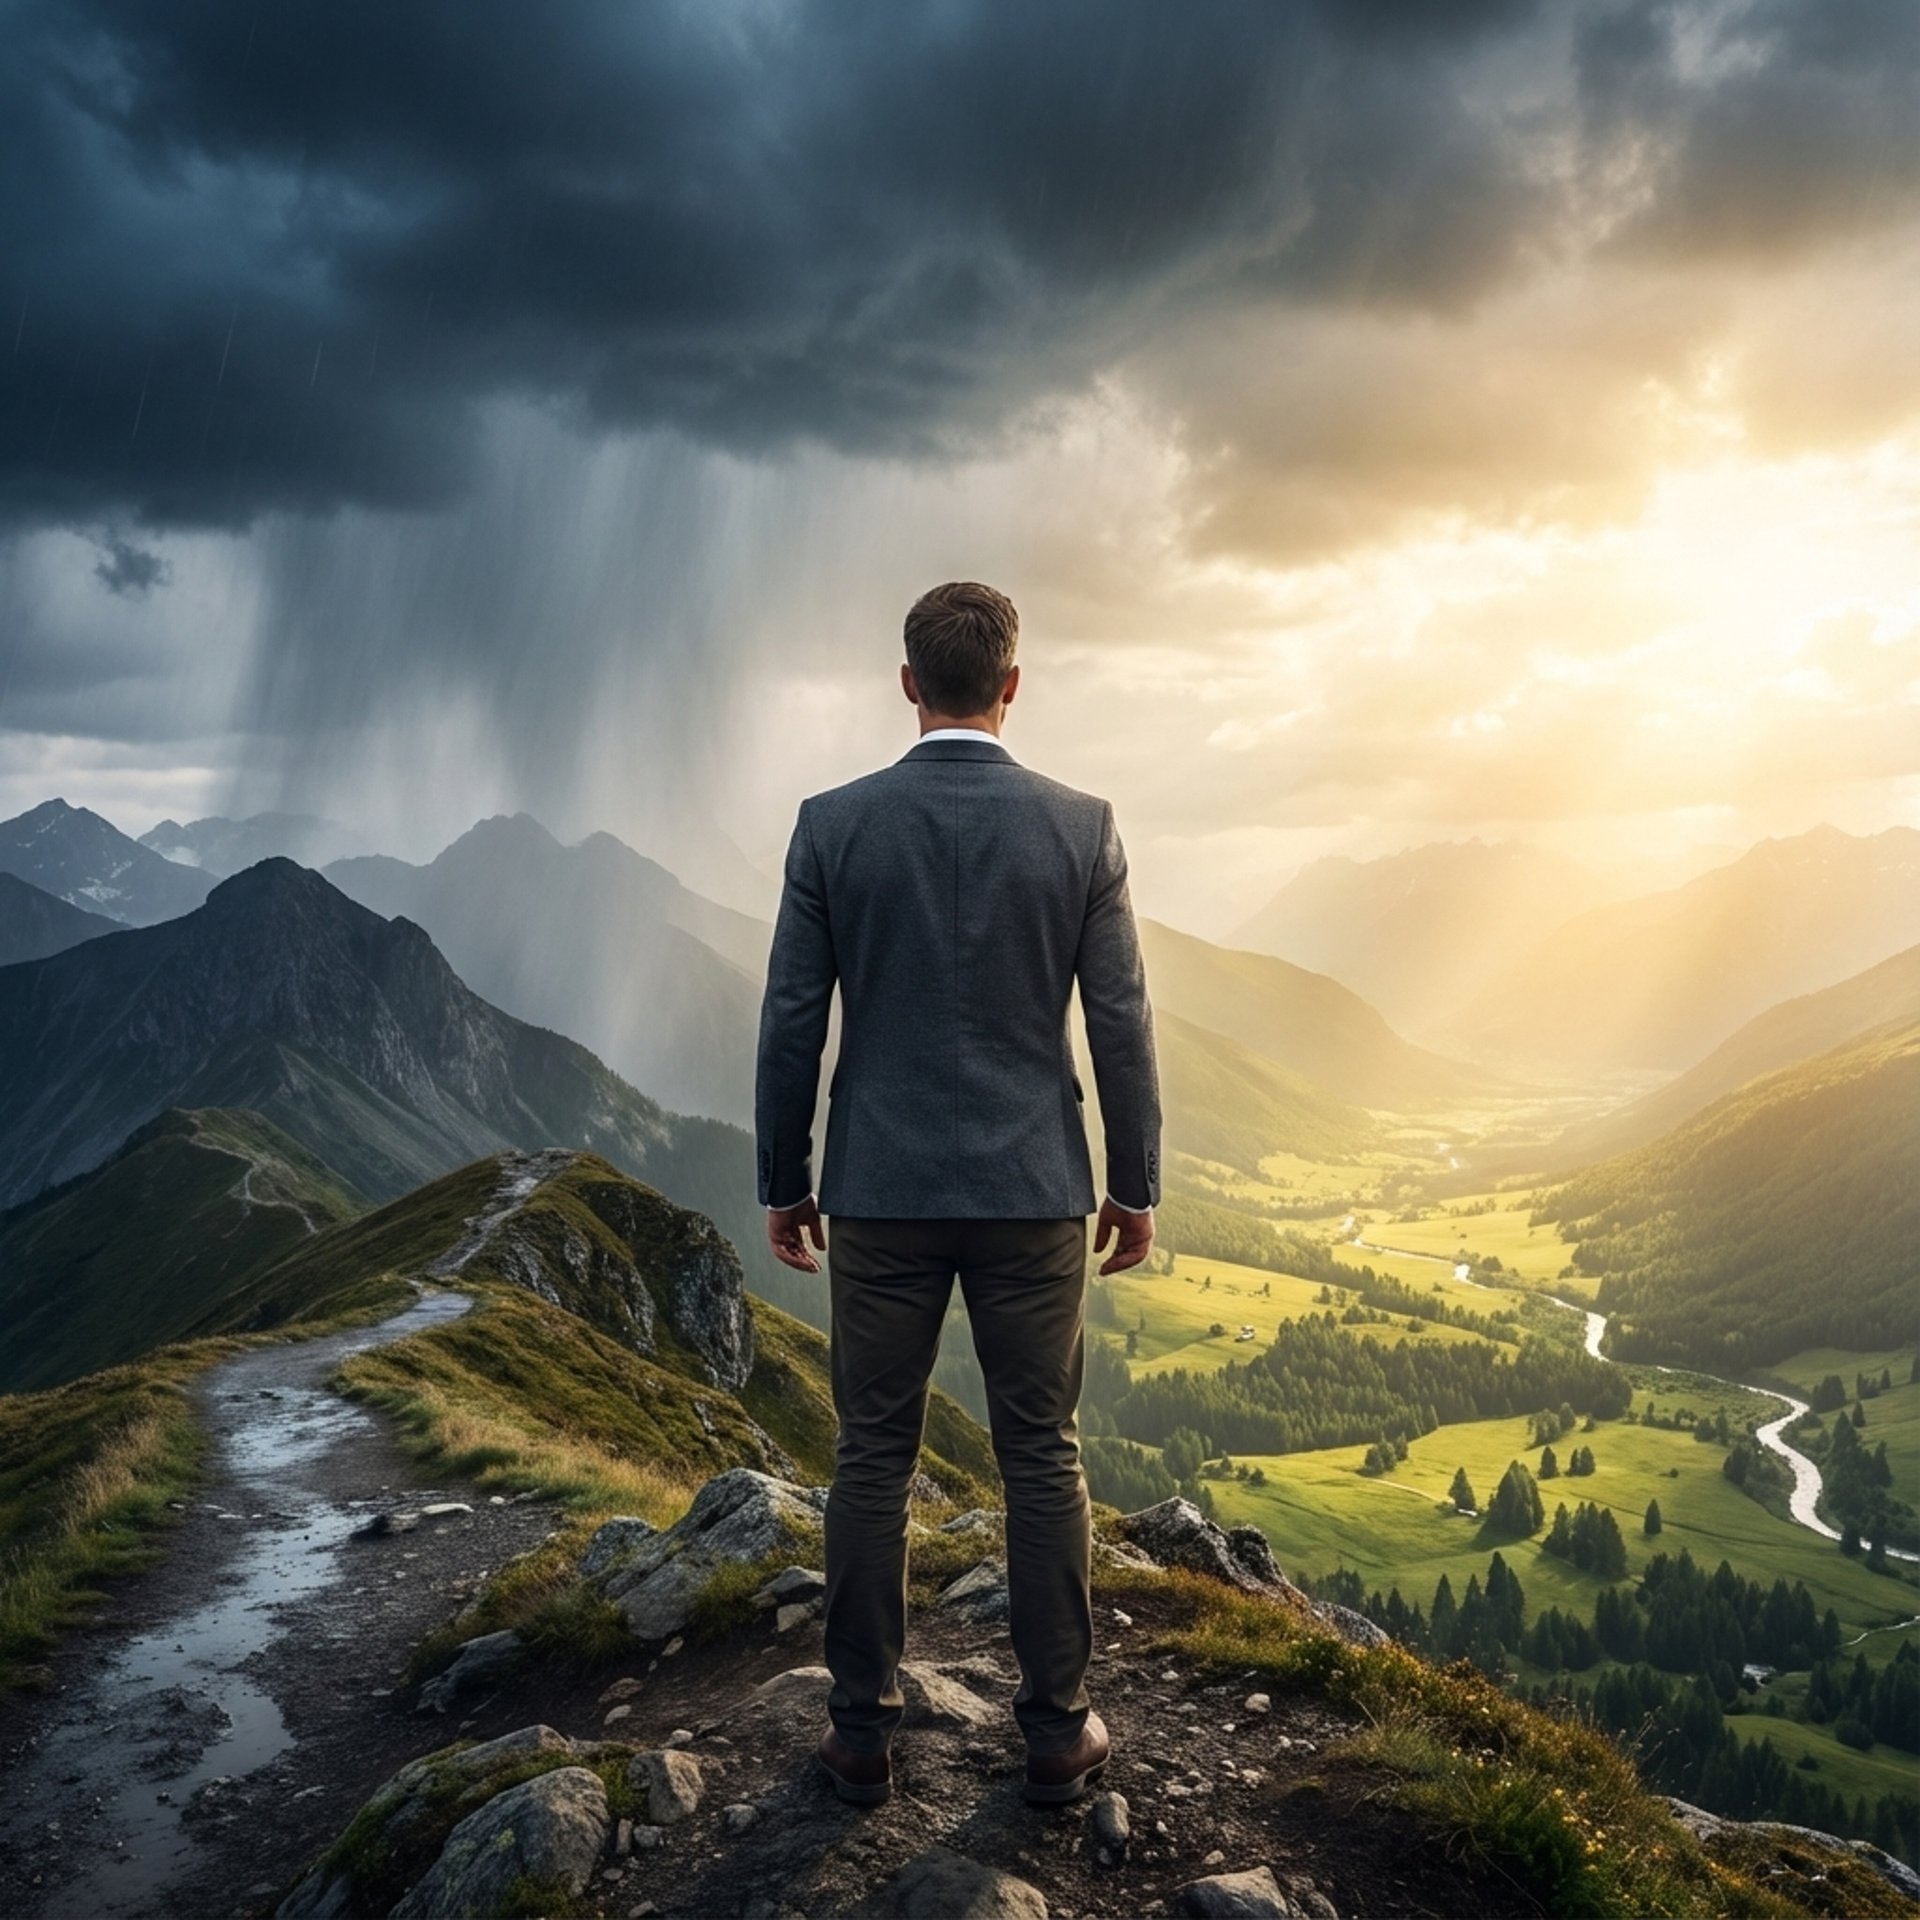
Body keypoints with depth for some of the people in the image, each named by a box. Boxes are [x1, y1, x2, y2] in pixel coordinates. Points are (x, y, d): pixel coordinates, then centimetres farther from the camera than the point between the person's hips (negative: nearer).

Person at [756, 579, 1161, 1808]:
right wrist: (1137, 1184, 8)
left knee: (874, 1460, 10)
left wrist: (782, 1181, 8)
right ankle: (1058, 1729, 20)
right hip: (1034, 1193, 0)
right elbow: (1122, 1022, -2)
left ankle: (865, 1731, 20)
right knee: (1043, 1458, 10)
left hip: (882, 1193, 0)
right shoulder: (1081, 827, -4)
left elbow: (793, 1019, -2)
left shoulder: (834, 824, -4)